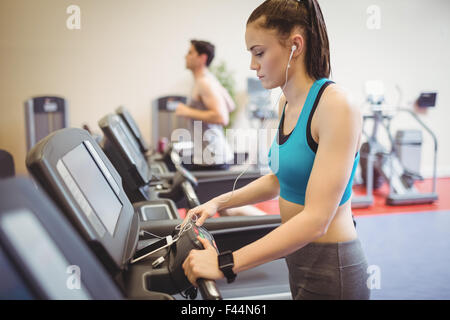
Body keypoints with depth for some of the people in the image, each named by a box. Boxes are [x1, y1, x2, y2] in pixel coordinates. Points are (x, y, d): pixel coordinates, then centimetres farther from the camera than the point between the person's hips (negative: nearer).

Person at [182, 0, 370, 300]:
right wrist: (219, 202, 6)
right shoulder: (287, 104, 4)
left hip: (330, 273, -8)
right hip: (298, 257, 8)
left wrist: (226, 263, -30)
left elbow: (316, 219, -28)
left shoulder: (335, 106, -23)